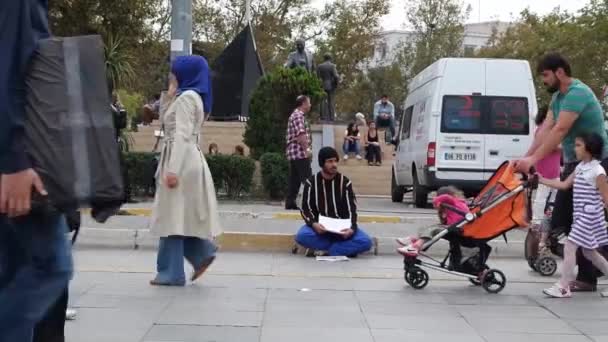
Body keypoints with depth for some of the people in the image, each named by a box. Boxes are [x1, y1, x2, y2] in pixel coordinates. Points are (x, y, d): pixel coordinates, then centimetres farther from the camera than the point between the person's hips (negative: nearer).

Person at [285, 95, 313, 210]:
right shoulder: (298, 116, -11)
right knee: (307, 179, -9)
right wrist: (307, 149, -22)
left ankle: (290, 203, 8)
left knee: (294, 179, 9)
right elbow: (301, 134, -21)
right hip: (300, 153, -10)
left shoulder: (296, 115, 22)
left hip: (293, 153, 10)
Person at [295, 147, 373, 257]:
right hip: (320, 227, -1)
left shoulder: (345, 182, 2)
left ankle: (322, 249, -20)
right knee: (302, 236, -34)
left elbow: (351, 210, -2)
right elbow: (306, 209, -2)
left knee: (365, 241, -26)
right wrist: (313, 224, -24)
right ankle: (346, 248, -20)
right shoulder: (311, 182, 1)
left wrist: (351, 228, -23)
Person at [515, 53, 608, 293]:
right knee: (560, 221, 9)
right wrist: (526, 157, -7)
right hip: (574, 163, 10)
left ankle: (587, 278, 3)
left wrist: (533, 160, -30)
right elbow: (545, 129, 4)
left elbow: (559, 131, -27)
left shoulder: (577, 93, -20)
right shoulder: (558, 97, 11)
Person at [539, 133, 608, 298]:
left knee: (569, 247, -10)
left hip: (589, 216, -9)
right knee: (589, 252, 15)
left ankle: (563, 287, -6)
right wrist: (542, 180, 10)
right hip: (581, 216, 9)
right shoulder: (580, 168, 10)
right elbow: (564, 185, 15)